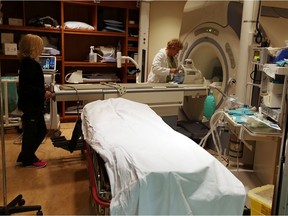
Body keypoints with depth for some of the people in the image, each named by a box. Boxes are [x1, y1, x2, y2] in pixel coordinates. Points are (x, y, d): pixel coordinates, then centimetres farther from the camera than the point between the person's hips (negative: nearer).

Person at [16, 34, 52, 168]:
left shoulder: (29, 62, 13)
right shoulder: (29, 64, -19)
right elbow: (26, 86, -25)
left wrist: (42, 89, 10)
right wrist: (43, 93, -20)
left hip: (33, 104, 10)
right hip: (30, 105, -10)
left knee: (41, 130, 17)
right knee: (30, 132, 4)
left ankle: (24, 157, 29)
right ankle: (28, 160, 22)